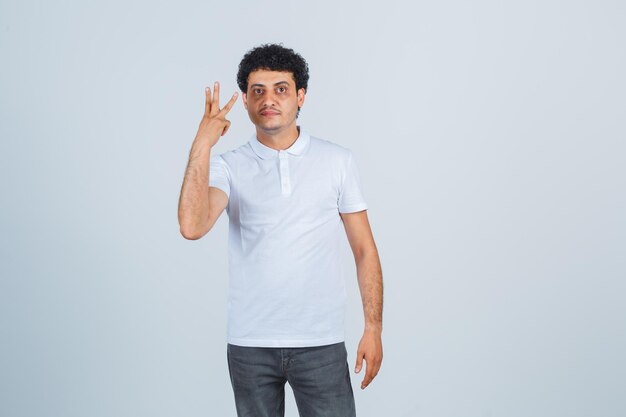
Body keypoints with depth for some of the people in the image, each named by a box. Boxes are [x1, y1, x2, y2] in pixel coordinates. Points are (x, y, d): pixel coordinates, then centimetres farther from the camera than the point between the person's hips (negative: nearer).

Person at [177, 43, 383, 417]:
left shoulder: (338, 161, 2)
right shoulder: (229, 166, 0)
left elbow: (364, 249, 5)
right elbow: (192, 227, -19)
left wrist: (374, 328, -1)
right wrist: (203, 143, -17)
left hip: (320, 343, 0)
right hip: (250, 344, 1)